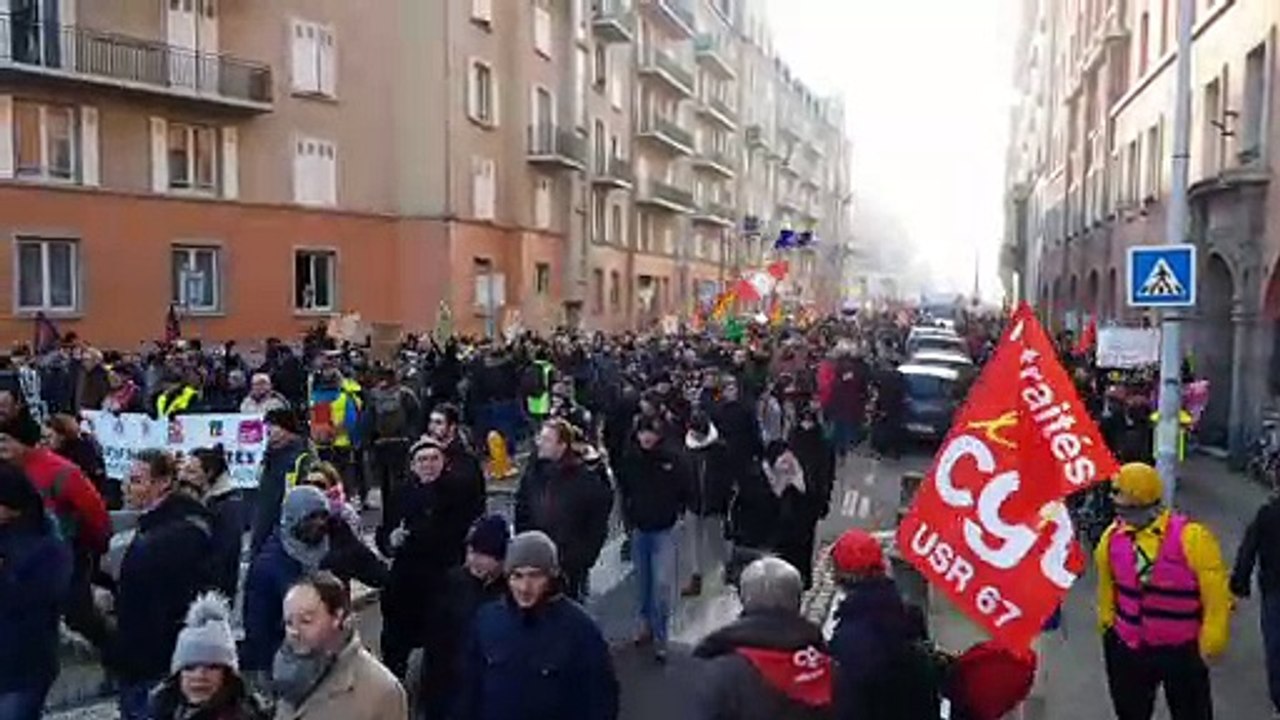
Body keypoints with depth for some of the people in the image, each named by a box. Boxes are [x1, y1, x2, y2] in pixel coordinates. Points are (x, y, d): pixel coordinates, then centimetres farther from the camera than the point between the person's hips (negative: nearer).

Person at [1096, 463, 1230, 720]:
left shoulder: (1190, 537, -21)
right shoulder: (1113, 537, -9)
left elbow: (1216, 596, -13)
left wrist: (1210, 646, -8)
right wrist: (1107, 624, 13)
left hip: (1181, 651, -3)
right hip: (1127, 650, 3)